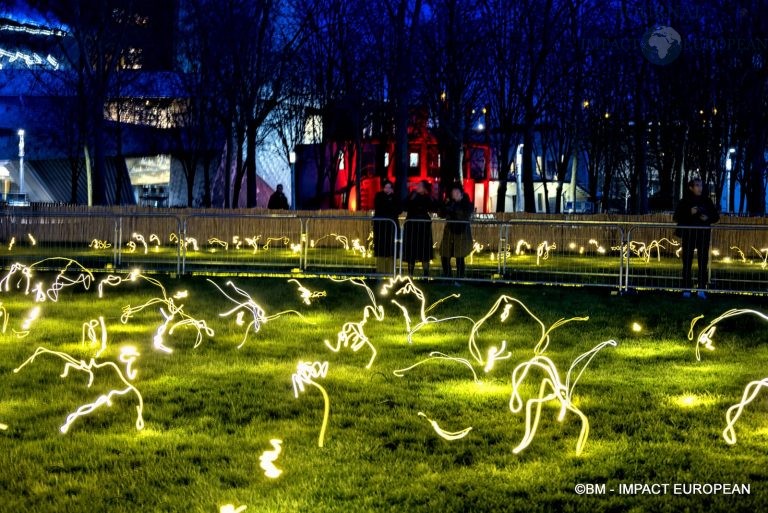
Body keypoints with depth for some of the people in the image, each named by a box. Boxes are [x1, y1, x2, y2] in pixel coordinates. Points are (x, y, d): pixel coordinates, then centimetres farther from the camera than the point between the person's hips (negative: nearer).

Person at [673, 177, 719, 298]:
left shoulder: (706, 201, 6)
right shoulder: (685, 201, 1)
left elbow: (716, 216, 12)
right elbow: (677, 217, -2)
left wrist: (708, 218, -9)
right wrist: (689, 213, -16)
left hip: (703, 234, 2)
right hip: (688, 234, -1)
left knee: (703, 262, -2)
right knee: (687, 262, -1)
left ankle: (701, 289, 0)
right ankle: (686, 289, 2)